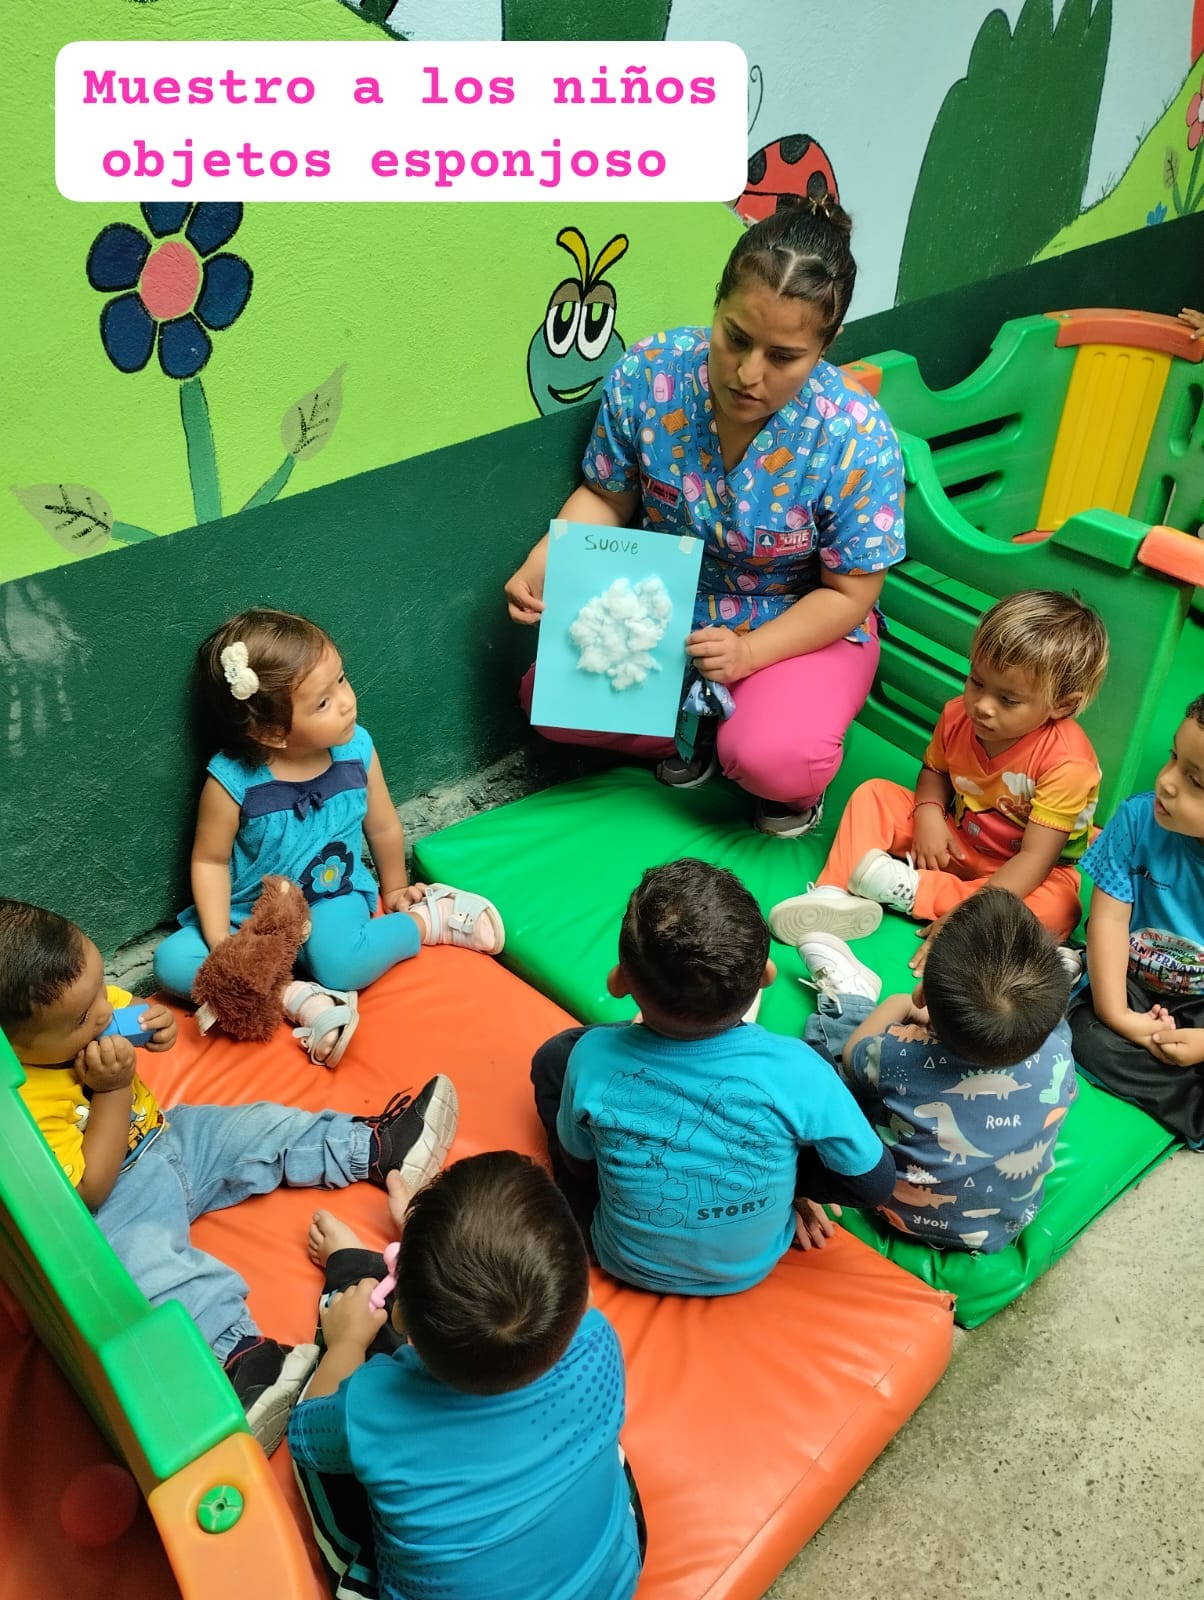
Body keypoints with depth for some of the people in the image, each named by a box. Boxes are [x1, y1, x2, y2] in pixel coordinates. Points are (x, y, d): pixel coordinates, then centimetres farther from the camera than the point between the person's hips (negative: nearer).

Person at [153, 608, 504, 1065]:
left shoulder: (357, 750, -13)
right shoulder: (232, 781, -21)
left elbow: (383, 827, 4)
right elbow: (210, 860, -9)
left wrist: (394, 890, 18)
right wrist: (220, 942, -19)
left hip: (332, 899, -1)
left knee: (339, 964, -34)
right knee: (172, 962, -20)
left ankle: (430, 918, -7)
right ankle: (299, 997, -23)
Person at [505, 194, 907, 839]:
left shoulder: (856, 440, -25)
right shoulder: (648, 373, -18)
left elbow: (847, 593, -15)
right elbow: (606, 497, -2)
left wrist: (749, 652, -28)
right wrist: (540, 569, -20)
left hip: (802, 625, -3)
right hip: (666, 607, 4)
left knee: (774, 762, -31)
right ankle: (699, 726, 8)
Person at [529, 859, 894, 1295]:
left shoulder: (593, 1057, -30)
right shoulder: (794, 1068, -32)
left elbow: (578, 1163, -9)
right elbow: (875, 1183, -16)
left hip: (629, 1265, 0)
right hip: (752, 1266, 1)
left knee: (554, 1056, 13)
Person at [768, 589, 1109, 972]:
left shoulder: (1066, 763, -29)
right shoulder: (958, 716, -14)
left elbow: (1035, 857, -31)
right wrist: (929, 813, -16)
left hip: (1015, 873, -4)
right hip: (955, 842, 5)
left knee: (1058, 909, -36)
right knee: (873, 795, -5)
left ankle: (908, 888, -31)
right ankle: (835, 893, -24)